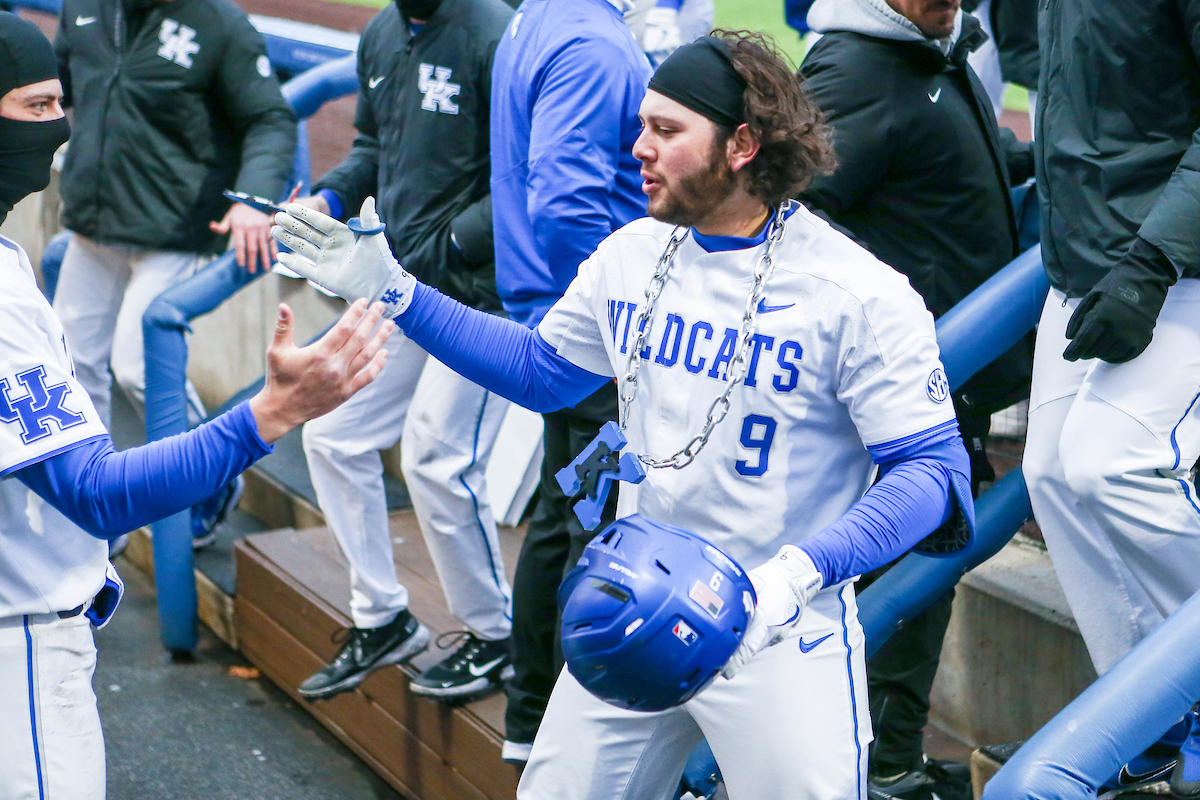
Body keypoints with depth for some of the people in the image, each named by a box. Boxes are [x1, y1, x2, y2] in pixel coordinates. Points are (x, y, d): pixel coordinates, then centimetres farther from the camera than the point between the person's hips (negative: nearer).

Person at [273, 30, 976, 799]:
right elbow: (540, 369, 18)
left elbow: (932, 469, -17)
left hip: (779, 635, -5)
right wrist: (392, 289, 12)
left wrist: (800, 572, -31)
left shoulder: (861, 296, -16)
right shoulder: (630, 255, 3)